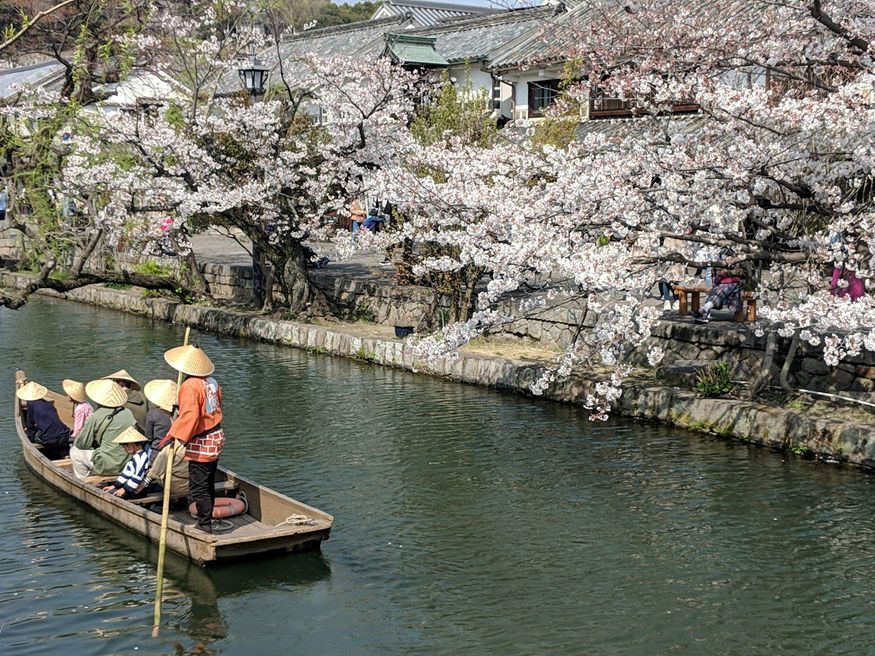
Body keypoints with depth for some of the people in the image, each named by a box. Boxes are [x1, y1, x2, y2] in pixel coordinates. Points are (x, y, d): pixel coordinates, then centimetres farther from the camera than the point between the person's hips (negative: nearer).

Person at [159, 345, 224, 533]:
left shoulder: (190, 386, -21)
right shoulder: (211, 381, 6)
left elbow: (189, 415, -31)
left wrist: (173, 436, -33)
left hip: (201, 443, -10)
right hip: (216, 436, 10)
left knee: (198, 488, -2)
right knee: (208, 485, 20)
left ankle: (205, 525, 1)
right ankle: (207, 521, 30)